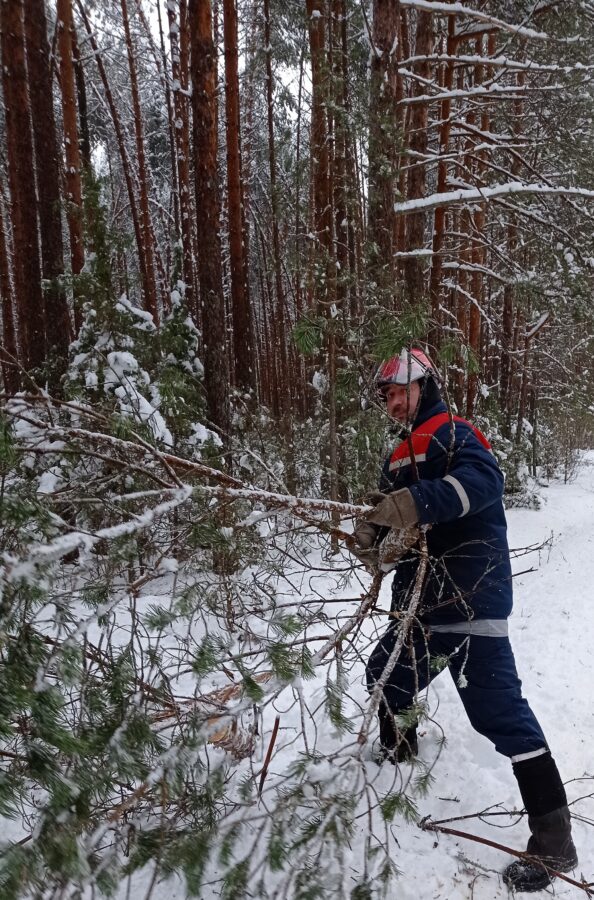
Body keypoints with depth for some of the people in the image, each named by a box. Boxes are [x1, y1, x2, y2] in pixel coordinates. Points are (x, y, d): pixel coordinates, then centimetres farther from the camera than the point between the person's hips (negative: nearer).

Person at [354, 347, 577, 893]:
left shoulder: (452, 433, -10)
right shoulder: (400, 457, 17)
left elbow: (483, 479, -29)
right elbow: (396, 516, 16)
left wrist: (419, 500, -43)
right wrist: (372, 534, -7)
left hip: (470, 594, -9)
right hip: (422, 597, 9)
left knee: (498, 709, -10)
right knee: (387, 676, 22)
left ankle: (553, 841, 3)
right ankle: (397, 761, 48)